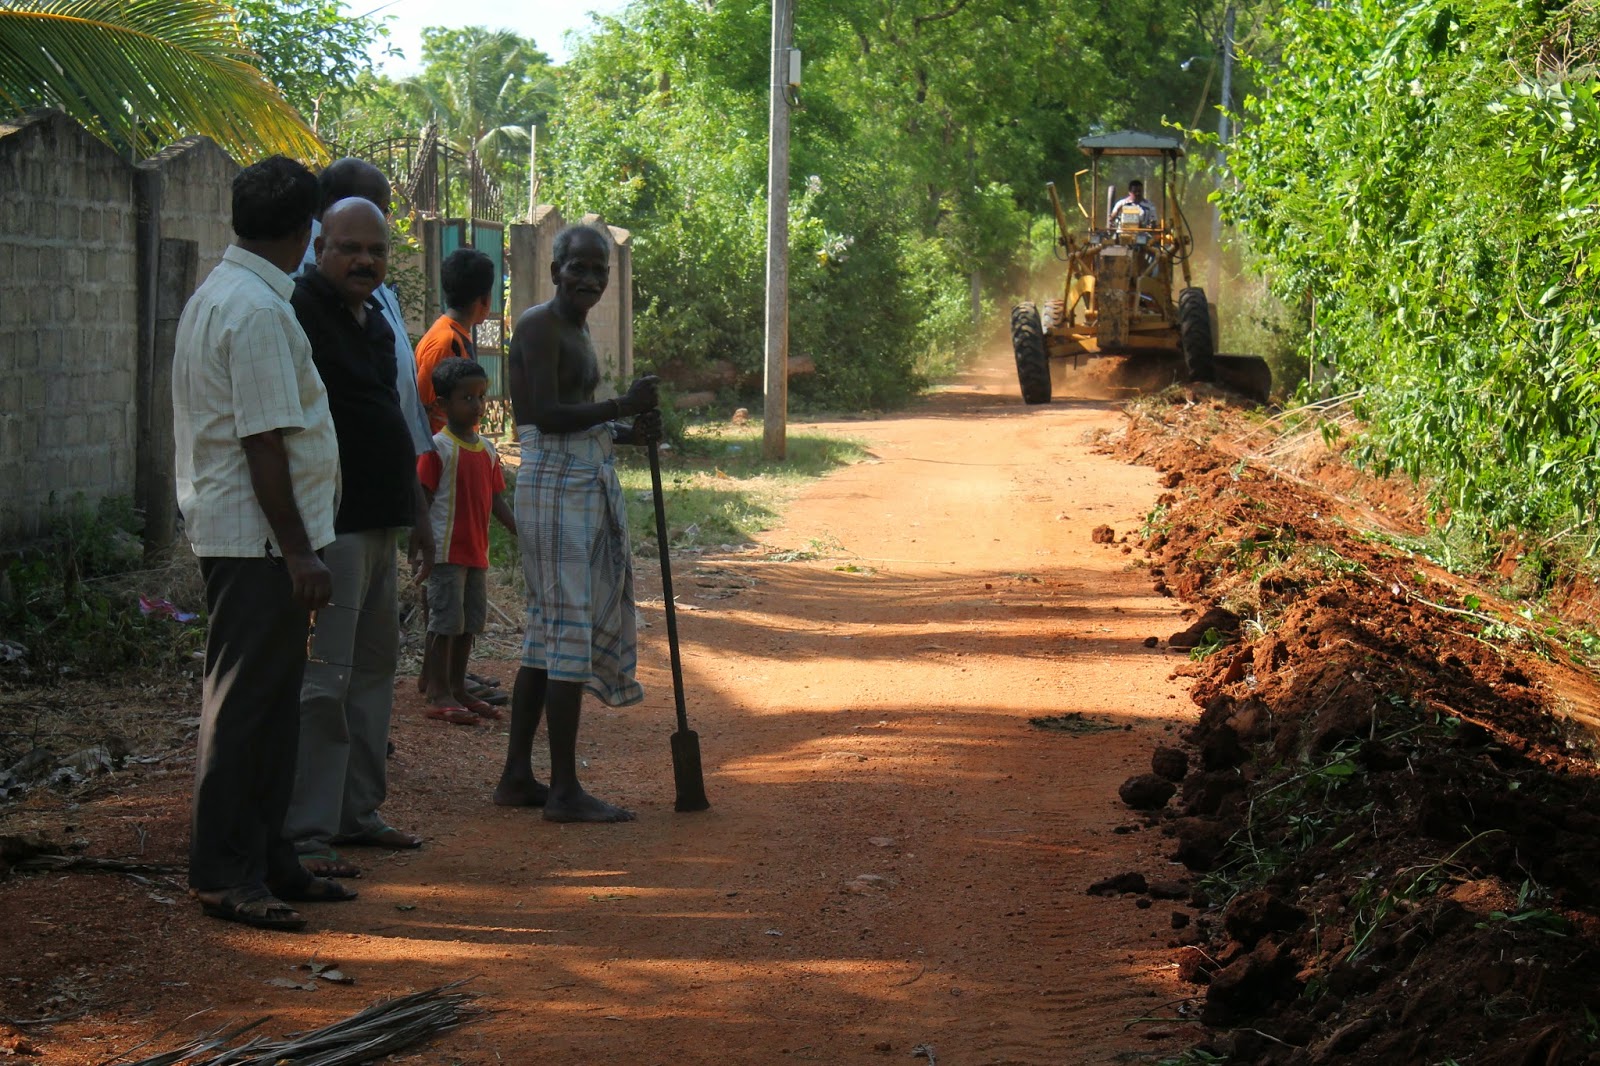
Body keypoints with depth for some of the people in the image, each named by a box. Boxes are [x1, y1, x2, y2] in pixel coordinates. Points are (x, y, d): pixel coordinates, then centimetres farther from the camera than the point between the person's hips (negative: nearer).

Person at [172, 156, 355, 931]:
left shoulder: (218, 295, 15)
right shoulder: (258, 311, -18)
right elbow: (265, 442, -22)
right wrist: (298, 551, -20)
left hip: (230, 532, 10)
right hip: (258, 537, -10)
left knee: (271, 699, 14)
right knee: (245, 702, -5)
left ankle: (264, 859, 20)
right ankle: (223, 873, 0)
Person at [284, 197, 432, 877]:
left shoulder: (376, 320, 17)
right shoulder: (298, 313, -13)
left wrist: (418, 516, 26)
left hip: (379, 528, 10)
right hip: (330, 530, -10)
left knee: (373, 670, 15)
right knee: (322, 681, -10)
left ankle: (355, 810, 25)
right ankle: (305, 834, -7)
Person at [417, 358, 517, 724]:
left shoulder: (487, 450, 13)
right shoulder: (439, 447, -10)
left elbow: (496, 500, 16)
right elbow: (422, 498, -11)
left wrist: (520, 532, 5)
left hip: (477, 553, 8)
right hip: (447, 551, -8)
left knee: (469, 622, 12)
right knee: (446, 620, -7)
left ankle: (457, 689, 21)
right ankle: (438, 695, -1)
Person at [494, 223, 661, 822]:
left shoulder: (574, 328, 19)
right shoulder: (540, 325, -11)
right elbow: (547, 415, -20)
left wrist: (628, 434, 6)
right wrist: (623, 408, -19)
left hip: (589, 482, 10)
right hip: (556, 486, -10)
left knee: (548, 632, 12)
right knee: (569, 629, -10)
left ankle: (517, 777, 18)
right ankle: (564, 791, -7)